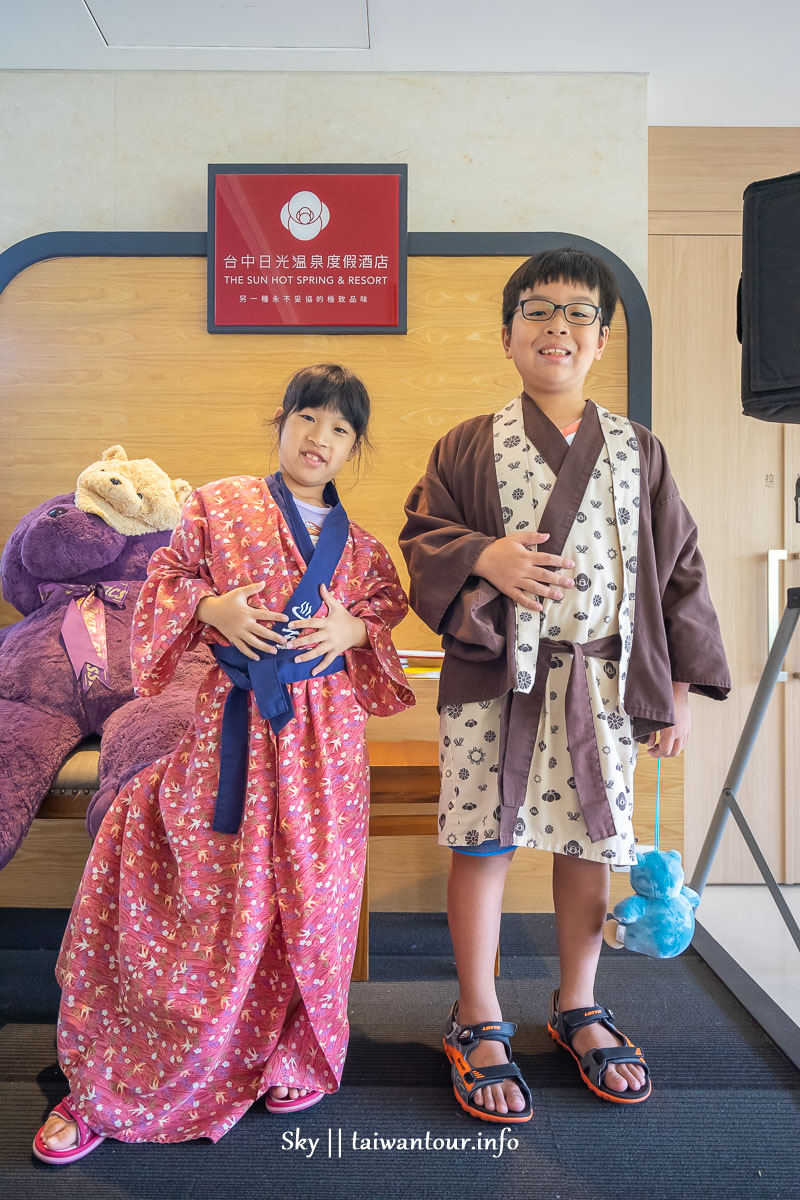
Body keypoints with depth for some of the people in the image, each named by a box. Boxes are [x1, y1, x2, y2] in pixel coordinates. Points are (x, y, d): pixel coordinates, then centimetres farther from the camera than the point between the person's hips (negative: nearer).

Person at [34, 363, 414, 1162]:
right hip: (232, 721, -2)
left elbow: (390, 604, 15)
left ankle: (296, 1055, 34)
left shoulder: (357, 543, 8)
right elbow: (168, 577, 5)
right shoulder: (218, 506, 2)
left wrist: (354, 629, -5)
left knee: (309, 888, 8)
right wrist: (210, 607, -14)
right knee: (214, 890, 3)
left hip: (323, 728, 2)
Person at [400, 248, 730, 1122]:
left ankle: (577, 1008, 34)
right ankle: (477, 1023, 24)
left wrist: (677, 686, 5)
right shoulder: (468, 447, 5)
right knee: (484, 843, 4)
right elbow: (421, 536, 3)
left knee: (588, 843, 11)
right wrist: (482, 557, -18)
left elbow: (678, 568, 9)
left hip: (603, 682, 2)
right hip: (493, 682, -2)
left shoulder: (637, 451, 9)